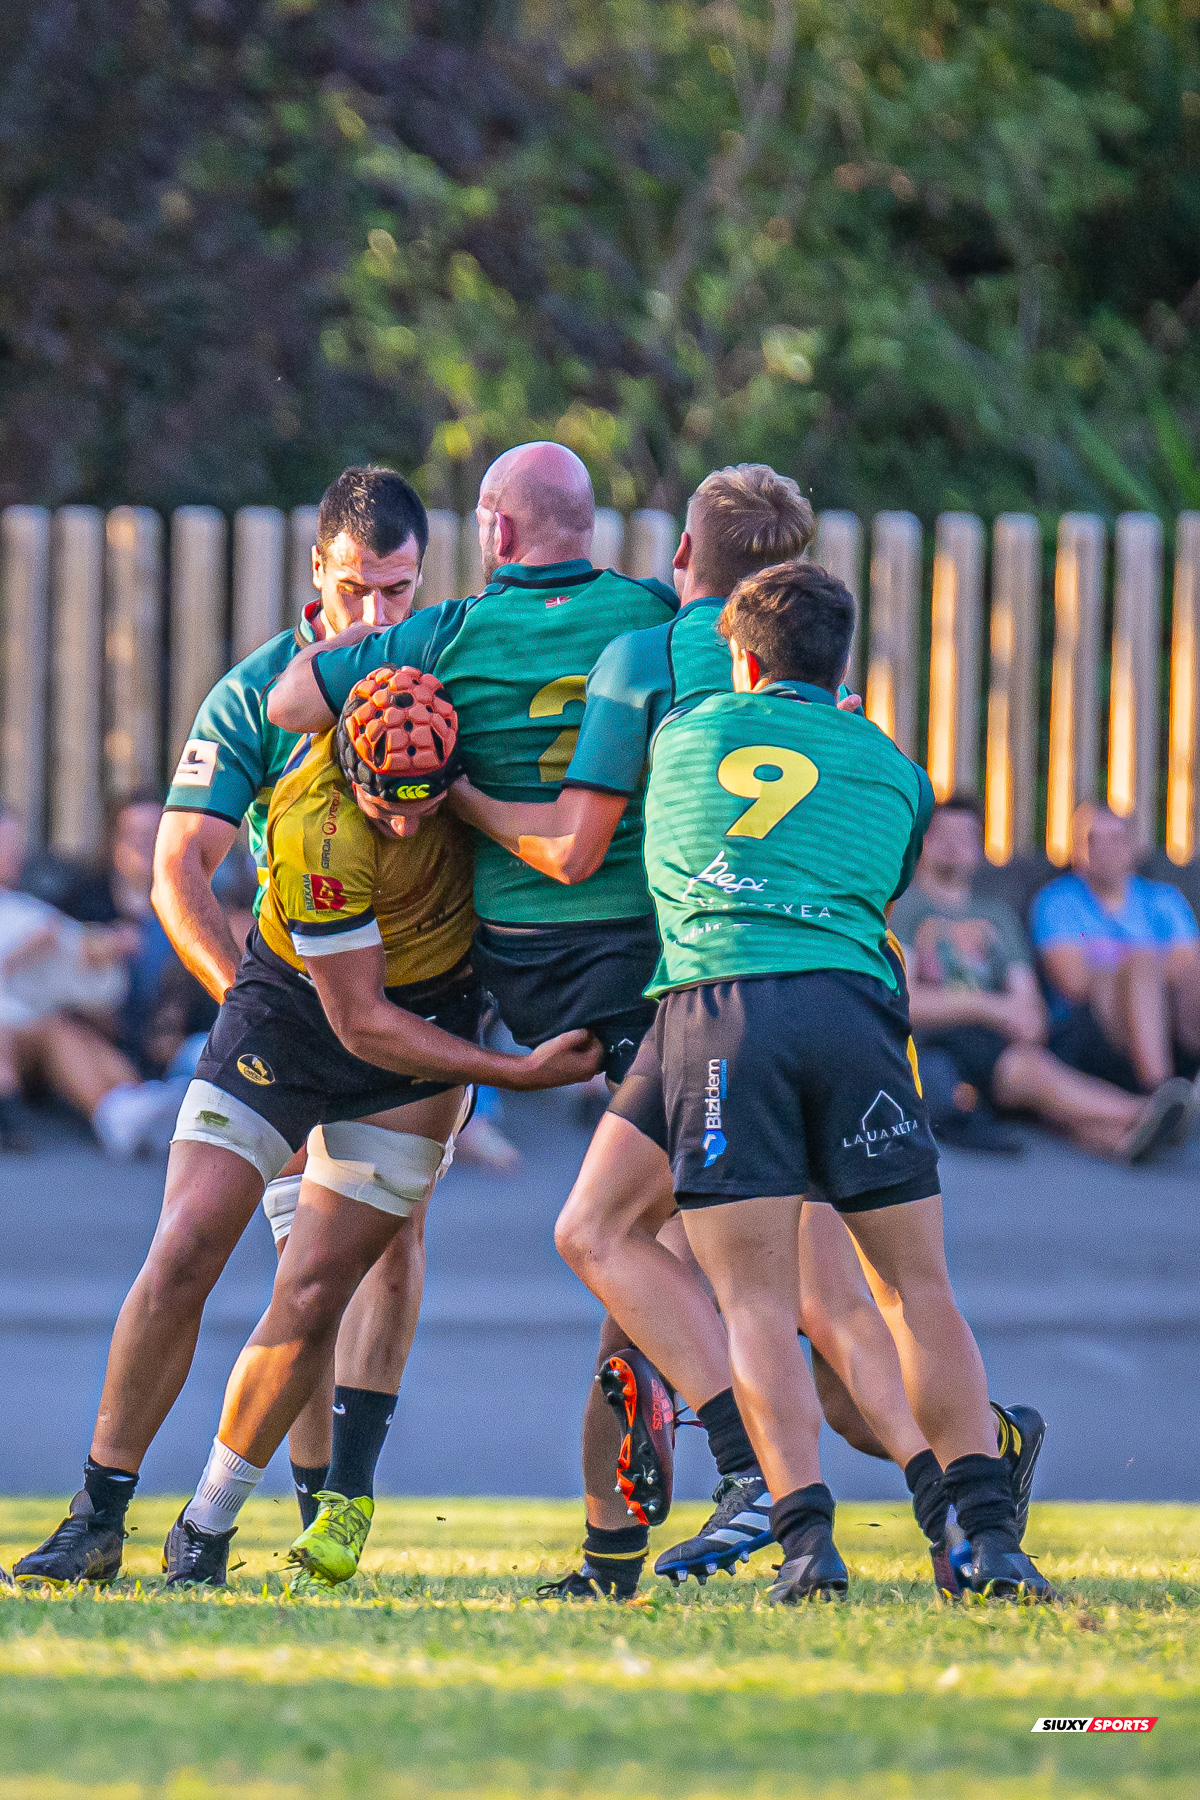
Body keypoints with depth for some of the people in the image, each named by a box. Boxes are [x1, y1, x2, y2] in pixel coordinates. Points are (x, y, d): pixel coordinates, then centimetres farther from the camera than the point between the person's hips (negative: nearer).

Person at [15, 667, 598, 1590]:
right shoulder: (317, 830, -33)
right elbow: (360, 1025, -25)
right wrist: (520, 1072, -25)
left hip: (430, 1010, 3)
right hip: (289, 1005, -3)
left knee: (317, 1293, -5)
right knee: (184, 1253, -12)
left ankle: (208, 1526, 8)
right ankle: (99, 1516, -1)